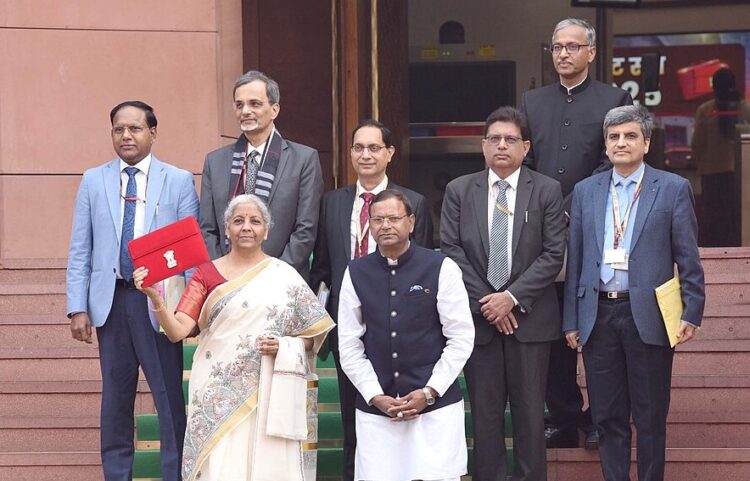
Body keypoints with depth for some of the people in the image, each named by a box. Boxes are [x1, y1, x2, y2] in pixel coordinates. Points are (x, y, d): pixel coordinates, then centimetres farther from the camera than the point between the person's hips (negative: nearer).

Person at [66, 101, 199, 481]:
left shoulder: (179, 181, 2)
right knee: (115, 398, 10)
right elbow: (80, 250, 7)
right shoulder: (93, 181, 8)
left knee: (170, 398, -1)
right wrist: (78, 307, -1)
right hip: (111, 300, 2)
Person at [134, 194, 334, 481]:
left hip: (269, 395, 0)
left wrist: (283, 346, -10)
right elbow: (177, 331, -5)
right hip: (219, 395, 0)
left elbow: (312, 335, 9)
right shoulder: (206, 275, 5)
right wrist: (155, 297, -20)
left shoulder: (284, 276, 6)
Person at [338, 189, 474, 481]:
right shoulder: (356, 274, 5)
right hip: (375, 406, 2)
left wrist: (429, 392, -8)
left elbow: (461, 338, -2)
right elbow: (349, 346, 6)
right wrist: (375, 396, -4)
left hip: (436, 403, -2)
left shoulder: (441, 268, -2)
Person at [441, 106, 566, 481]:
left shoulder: (547, 191, 2)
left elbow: (553, 255, -3)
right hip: (477, 314, 1)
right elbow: (451, 250, 0)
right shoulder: (459, 191, 6)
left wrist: (513, 297, -12)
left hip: (529, 317, -1)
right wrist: (485, 302, -9)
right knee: (485, 411, 4)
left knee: (529, 411, 3)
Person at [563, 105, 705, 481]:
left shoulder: (673, 189, 2)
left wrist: (691, 313, -7)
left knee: (650, 417, 3)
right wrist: (571, 320, 7)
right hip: (598, 316, 3)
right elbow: (574, 260, 11)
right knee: (608, 416, 8)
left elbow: (688, 259, 1)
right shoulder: (585, 191, 11)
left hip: (648, 316, -3)